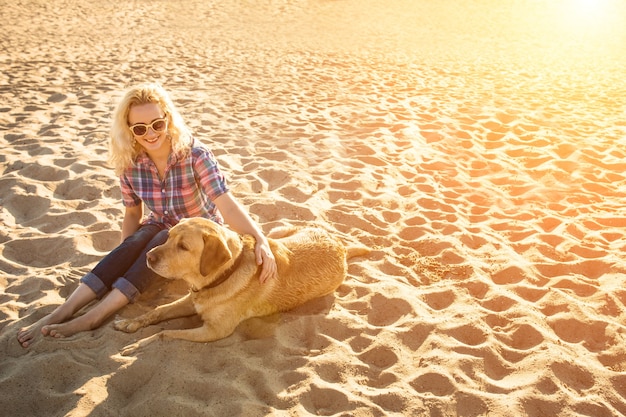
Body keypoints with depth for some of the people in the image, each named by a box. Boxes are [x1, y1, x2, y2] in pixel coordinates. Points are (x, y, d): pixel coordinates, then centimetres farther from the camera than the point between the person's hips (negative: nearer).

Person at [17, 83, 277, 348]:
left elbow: (227, 204, -33)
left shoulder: (194, 154, -26)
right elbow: (133, 212, 0)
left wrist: (260, 240, -48)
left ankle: (95, 316, -36)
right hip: (161, 226, 4)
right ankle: (60, 314, -31)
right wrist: (123, 261, -15)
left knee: (161, 242, -32)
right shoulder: (129, 162, -13)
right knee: (133, 244, -27)